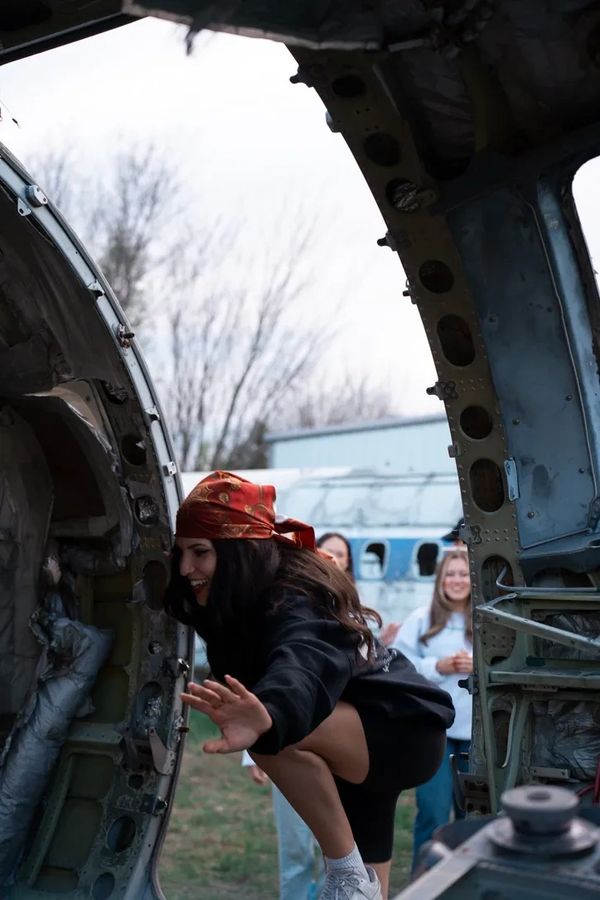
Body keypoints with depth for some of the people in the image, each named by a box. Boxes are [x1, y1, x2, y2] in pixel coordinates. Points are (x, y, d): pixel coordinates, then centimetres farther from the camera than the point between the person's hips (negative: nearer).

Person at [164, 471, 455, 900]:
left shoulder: (294, 599, -30)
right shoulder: (246, 596, -6)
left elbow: (301, 667, -53)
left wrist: (267, 718, -71)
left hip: (405, 731, -9)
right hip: (356, 734, 9)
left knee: (277, 733, -34)